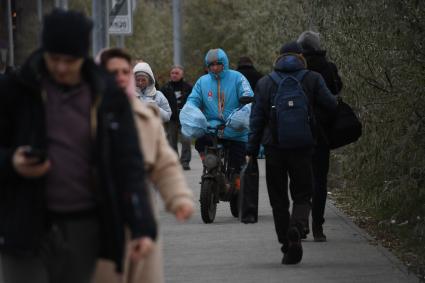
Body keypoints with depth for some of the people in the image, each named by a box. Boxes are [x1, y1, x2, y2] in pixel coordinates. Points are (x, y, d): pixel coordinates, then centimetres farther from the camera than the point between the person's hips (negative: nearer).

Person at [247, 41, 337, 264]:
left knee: (278, 199, 9)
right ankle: (296, 227, -24)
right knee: (302, 196, 6)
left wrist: (251, 150, 7)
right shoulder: (312, 79, 1)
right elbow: (331, 105, -1)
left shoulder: (264, 83, 6)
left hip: (274, 148, 1)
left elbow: (257, 119, 4)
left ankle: (287, 244, 6)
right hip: (302, 148, -1)